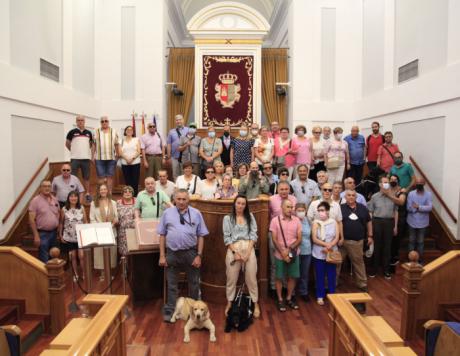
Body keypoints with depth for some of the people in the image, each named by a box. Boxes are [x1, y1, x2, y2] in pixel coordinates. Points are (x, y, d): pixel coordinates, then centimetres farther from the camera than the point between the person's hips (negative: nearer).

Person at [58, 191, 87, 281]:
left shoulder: (81, 208, 1)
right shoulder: (64, 209, -2)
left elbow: (85, 221, 4)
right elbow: (61, 223, 5)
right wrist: (60, 235, 3)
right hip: (69, 237, 0)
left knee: (81, 256, -4)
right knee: (72, 256, 8)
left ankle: (84, 273, 12)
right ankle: (75, 274, 22)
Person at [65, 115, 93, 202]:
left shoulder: (88, 133, 8)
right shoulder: (72, 132, 1)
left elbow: (92, 145, 16)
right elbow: (67, 144, 12)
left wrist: (92, 156, 8)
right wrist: (74, 151, 10)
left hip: (86, 158, 2)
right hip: (75, 158, -2)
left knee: (86, 177, 9)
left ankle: (88, 194, 17)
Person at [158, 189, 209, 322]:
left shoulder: (196, 214, -2)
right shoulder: (167, 213, 0)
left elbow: (201, 236, -2)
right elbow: (162, 235, 2)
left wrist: (199, 255, -7)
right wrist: (162, 255, -2)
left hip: (191, 253, 0)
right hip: (172, 253, 0)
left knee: (194, 283, 16)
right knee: (172, 284, 12)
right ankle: (169, 311, 27)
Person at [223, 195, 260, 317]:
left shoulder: (250, 217, 12)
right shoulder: (227, 218, 7)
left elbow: (253, 235, 4)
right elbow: (227, 237, 0)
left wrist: (248, 251, -7)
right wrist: (235, 252, -10)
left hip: (249, 248, 1)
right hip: (233, 249, -1)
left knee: (251, 278, 2)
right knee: (231, 278, 4)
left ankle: (255, 304, 13)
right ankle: (229, 303, 18)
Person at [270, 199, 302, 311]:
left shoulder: (297, 220, -1)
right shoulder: (275, 220, -8)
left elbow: (299, 239, -2)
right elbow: (274, 240, -8)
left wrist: (289, 249, -13)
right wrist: (283, 253, -14)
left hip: (294, 254, 3)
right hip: (280, 255, -2)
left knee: (292, 277, 10)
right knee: (279, 278, 7)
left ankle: (289, 298, 27)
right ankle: (280, 300, 21)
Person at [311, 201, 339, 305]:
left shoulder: (334, 222, -1)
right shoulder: (316, 223, -4)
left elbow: (336, 238, -6)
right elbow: (314, 239, -10)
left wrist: (329, 247, -21)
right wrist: (326, 244, -20)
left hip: (332, 253, 1)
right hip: (319, 254, -1)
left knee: (332, 275, 8)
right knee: (320, 276, 7)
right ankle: (320, 296, 20)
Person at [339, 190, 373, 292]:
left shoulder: (363, 208, 7)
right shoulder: (340, 208, -4)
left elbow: (368, 222, 15)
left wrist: (370, 236, 12)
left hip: (358, 241, 2)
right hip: (342, 240, -2)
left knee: (358, 261, 13)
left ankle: (362, 283, 26)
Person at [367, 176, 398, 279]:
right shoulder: (374, 197, 0)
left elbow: (395, 212, 9)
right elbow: (370, 212, 2)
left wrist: (395, 226, 6)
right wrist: (370, 226, -4)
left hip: (389, 222, 1)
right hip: (377, 222, -1)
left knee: (387, 246, 7)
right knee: (376, 246, 6)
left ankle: (386, 270, 18)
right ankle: (374, 268, 18)